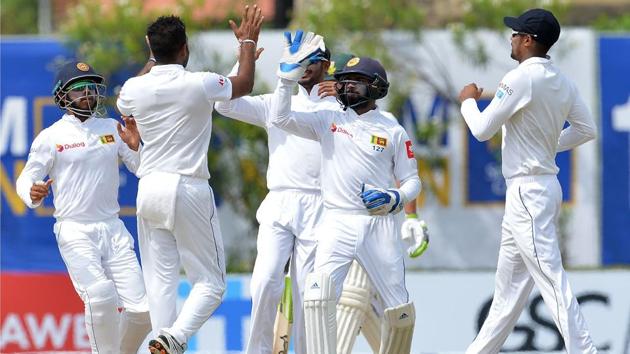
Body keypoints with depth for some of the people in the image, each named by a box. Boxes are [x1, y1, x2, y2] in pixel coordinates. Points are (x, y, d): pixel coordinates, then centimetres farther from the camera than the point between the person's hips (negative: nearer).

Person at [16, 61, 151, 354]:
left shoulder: (112, 129, 10)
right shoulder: (50, 137, -2)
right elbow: (26, 179, 0)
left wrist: (135, 147, -8)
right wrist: (33, 193, -23)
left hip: (113, 229, 4)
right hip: (74, 230, -4)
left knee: (141, 309, -3)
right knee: (100, 297, -25)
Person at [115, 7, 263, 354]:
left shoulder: (134, 88, 1)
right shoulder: (200, 85, -9)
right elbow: (244, 84, 12)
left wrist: (153, 61, 38)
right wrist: (248, 42, 28)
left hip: (149, 189, 4)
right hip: (189, 189, -4)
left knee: (159, 280, 7)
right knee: (210, 281, 2)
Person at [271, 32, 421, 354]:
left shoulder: (393, 131, 7)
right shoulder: (329, 122, 9)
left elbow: (412, 180, 10)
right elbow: (281, 118, -2)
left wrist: (396, 200, -12)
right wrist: (288, 73, -9)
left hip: (379, 224, 0)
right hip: (337, 222, 0)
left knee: (400, 309, 0)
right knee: (318, 295, -23)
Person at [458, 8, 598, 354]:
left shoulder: (521, 79, -16)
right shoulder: (562, 83, 8)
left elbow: (482, 130, -13)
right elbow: (586, 129, 14)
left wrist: (468, 101, 6)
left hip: (527, 191, -9)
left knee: (551, 278, -13)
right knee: (509, 283, 15)